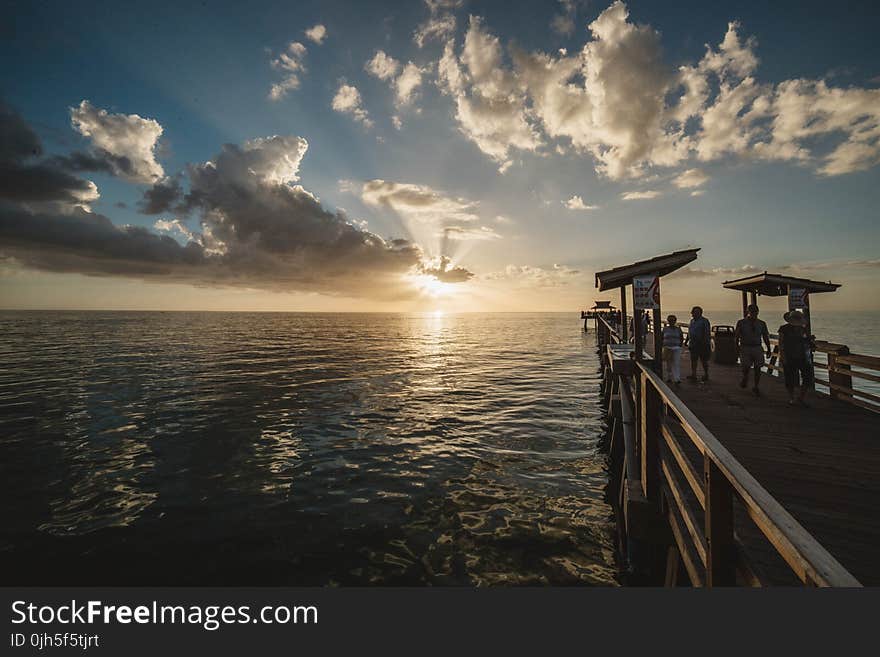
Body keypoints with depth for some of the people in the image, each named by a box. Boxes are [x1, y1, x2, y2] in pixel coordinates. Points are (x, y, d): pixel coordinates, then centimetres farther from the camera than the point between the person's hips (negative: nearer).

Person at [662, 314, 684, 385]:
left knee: (677, 364, -9)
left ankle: (677, 379, -12)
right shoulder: (665, 329, 5)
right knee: (669, 365, 8)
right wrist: (663, 345, 0)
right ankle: (669, 378, 20)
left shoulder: (678, 329, 5)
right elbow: (662, 338, 11)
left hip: (676, 348, -1)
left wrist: (680, 345, 3)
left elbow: (682, 338, 13)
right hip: (667, 348, 1)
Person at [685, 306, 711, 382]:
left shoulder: (704, 321, -8)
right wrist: (686, 341, 21)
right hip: (693, 344, 6)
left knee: (704, 360, 3)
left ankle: (706, 375, 14)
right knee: (693, 360, 6)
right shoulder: (692, 321, 13)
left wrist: (707, 343, -20)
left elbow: (707, 333, -14)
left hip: (702, 344, -6)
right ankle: (693, 375, 11)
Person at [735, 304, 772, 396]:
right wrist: (737, 345, -14)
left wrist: (768, 349, 10)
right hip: (745, 348, -2)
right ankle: (745, 378, 26)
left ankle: (756, 387, 15)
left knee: (758, 368, 2)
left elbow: (766, 337, 13)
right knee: (746, 367, -7)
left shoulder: (762, 323, 9)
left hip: (757, 348, 2)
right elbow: (736, 335, 0)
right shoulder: (741, 323, 1)